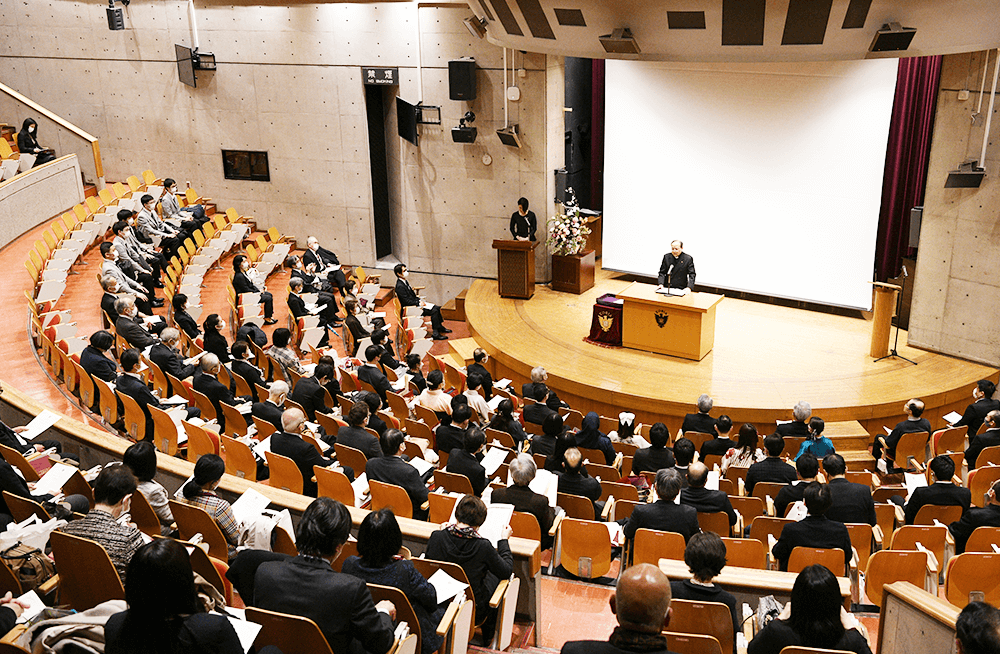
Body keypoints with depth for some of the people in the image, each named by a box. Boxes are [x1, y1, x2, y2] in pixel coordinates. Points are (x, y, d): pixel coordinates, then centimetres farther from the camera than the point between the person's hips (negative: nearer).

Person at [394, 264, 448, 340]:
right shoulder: (400, 286, -22)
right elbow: (407, 301, -23)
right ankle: (435, 333, -12)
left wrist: (420, 300, 2)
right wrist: (419, 303, -16)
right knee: (434, 311, -17)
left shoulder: (405, 281, 9)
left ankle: (440, 327, 18)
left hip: (416, 303, 10)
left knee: (437, 308, 4)